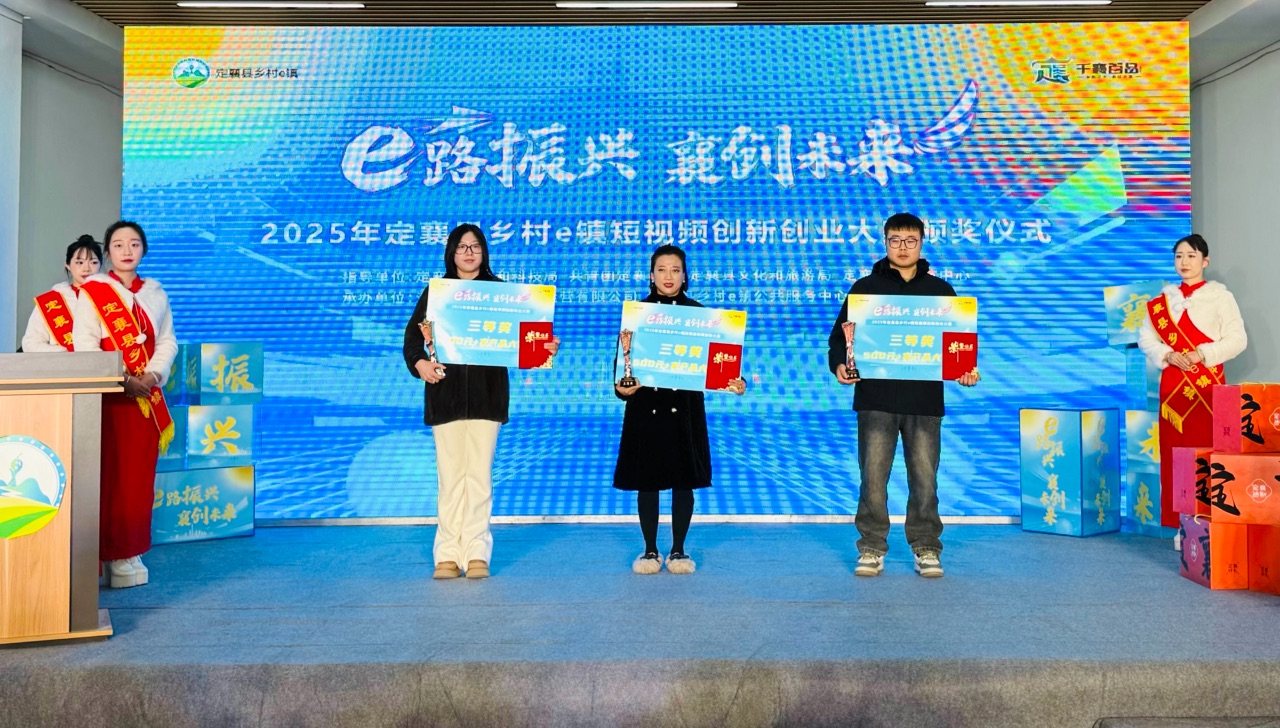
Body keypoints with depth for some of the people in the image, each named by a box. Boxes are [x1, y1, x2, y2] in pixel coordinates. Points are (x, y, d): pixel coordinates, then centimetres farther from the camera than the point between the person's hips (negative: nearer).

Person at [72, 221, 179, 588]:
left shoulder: (156, 293, 13)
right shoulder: (92, 291, 0)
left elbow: (168, 341, 9)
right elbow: (85, 344, -8)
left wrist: (153, 375, -9)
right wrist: (122, 380, -17)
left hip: (146, 396, 4)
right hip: (107, 395, -4)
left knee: (139, 475, 5)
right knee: (107, 474, -4)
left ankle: (130, 552, 13)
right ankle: (103, 552, 3)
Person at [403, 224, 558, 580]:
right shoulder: (435, 290, 10)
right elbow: (413, 333, 5)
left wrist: (546, 347, -17)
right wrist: (419, 362, -14)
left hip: (486, 392, -1)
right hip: (446, 391, 1)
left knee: (479, 473, -1)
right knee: (449, 473, 2)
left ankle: (477, 553, 5)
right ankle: (448, 554, 8)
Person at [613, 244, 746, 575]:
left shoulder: (697, 312, 4)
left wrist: (735, 382, -17)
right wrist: (621, 386, -20)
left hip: (685, 407, 0)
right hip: (646, 406, 0)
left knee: (683, 480, 5)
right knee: (646, 480, 6)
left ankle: (678, 550, 19)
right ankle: (650, 551, 20)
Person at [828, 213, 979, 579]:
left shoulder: (940, 290, 12)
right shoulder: (865, 287, 8)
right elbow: (840, 334, 6)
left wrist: (966, 370, -6)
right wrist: (839, 364, -14)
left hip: (925, 399, 1)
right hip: (875, 398, -1)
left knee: (924, 477, 4)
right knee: (873, 476, 1)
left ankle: (926, 548, 17)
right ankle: (871, 548, 12)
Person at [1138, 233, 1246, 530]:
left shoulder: (1220, 296, 4)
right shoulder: (1163, 299, 13)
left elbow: (1237, 339, -4)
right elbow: (1146, 337, 8)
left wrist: (1201, 354, -14)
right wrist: (1169, 356, -9)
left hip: (1207, 385, -3)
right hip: (1173, 385, 3)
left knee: (1208, 451, -6)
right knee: (1174, 452, 1)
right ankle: (1181, 524, 7)